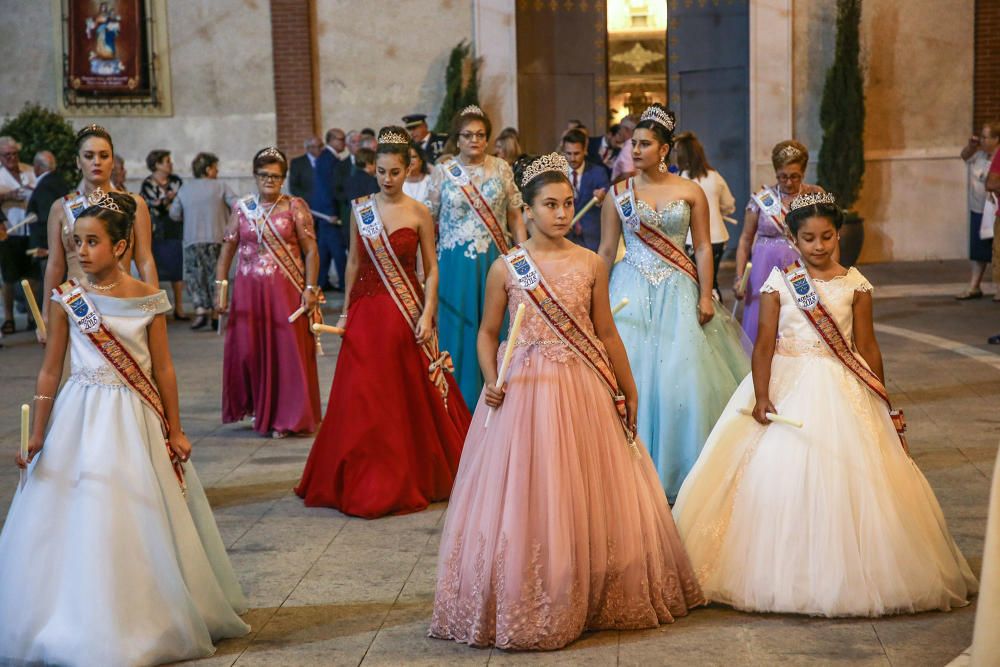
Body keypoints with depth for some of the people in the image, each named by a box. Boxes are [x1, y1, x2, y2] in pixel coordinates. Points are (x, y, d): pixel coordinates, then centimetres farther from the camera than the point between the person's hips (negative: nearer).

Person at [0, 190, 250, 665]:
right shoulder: (68, 299, -3)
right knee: (79, 522, 1)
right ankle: (88, 627, 15)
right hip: (82, 417, 0)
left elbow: (163, 369, 2)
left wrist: (174, 430, 3)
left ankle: (147, 622, 24)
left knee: (142, 520, 7)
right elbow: (50, 370, 1)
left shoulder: (147, 299, -3)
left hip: (135, 419, 0)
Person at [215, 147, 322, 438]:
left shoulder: (295, 207, 1)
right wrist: (220, 287, 3)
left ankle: (286, 417, 9)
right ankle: (258, 409, 21)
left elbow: (311, 251, -2)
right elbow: (227, 250, 10)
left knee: (287, 351, -2)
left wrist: (310, 288, -9)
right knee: (248, 351, 1)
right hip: (248, 291, 2)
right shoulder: (241, 208, 8)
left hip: (286, 291, -2)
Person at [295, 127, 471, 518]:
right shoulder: (360, 210, 5)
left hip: (406, 313, -3)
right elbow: (354, 262, 11)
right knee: (362, 400, 3)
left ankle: (411, 478, 17)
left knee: (409, 397, 3)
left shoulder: (418, 214, -3)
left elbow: (432, 269, -2)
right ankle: (365, 482, 15)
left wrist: (427, 315, -11)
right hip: (366, 310, 3)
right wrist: (346, 310, 8)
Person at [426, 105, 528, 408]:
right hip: (456, 265, -1)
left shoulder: (501, 168, 5)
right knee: (459, 332, 3)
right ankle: (461, 404, 13)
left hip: (495, 261, 1)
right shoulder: (442, 172, 3)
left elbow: (515, 216, 7)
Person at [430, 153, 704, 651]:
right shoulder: (505, 268, -2)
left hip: (584, 392, 2)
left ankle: (591, 600, 24)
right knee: (525, 498, 2)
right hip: (523, 391, -1)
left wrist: (629, 391, 10)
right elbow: (488, 333, 5)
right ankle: (524, 608, 15)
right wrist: (492, 381, -11)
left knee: (588, 496, 9)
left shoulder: (591, 265, 2)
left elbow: (606, 334, 8)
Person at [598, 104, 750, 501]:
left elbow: (703, 249, 2)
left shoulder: (690, 192, 3)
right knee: (631, 373, -3)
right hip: (631, 291, 0)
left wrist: (706, 297, -5)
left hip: (677, 293, 0)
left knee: (682, 375, -4)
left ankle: (681, 468, 11)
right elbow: (606, 251, 5)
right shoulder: (618, 194, 4)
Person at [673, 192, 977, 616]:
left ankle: (849, 576, 12)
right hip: (788, 388, -1)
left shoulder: (855, 285, 2)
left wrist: (884, 405, 6)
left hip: (842, 391, 1)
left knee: (846, 479, -2)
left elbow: (867, 347, 5)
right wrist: (761, 397, -15)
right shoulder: (778, 282, -1)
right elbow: (765, 343, -5)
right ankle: (785, 576, 9)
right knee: (783, 477, -3)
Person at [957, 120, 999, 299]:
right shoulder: (980, 154, 4)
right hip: (978, 210, 8)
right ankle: (974, 287, 19)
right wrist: (971, 145, 5)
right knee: (979, 250, 13)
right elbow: (964, 156, 21)